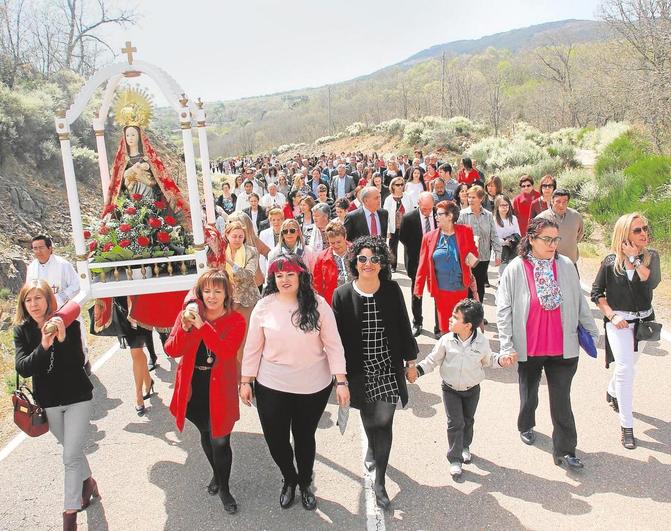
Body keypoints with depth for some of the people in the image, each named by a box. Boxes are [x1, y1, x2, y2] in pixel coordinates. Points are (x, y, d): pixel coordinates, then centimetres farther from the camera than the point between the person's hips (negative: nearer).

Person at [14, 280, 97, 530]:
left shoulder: (68, 323, -15)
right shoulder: (22, 330, -7)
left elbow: (79, 363, -20)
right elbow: (23, 368, -18)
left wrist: (63, 339, -36)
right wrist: (43, 346, -34)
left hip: (78, 398, -3)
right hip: (48, 402, 3)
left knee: (71, 456, -5)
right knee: (72, 450, 21)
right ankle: (88, 482, 47)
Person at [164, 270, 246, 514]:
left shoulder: (235, 320, -10)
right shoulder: (187, 315, -3)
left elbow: (227, 352, -25)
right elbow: (171, 351, -9)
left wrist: (202, 326, -33)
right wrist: (185, 327, -27)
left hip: (219, 390, -3)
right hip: (193, 389, 3)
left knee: (220, 441, 2)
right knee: (205, 435, 22)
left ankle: (224, 489, 27)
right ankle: (217, 474, 49)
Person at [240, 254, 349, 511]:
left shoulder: (317, 304, -9)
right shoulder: (264, 306, -6)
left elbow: (333, 345, -7)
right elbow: (253, 347, 1)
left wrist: (341, 381, -11)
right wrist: (246, 381, 2)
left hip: (314, 387, -1)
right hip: (271, 388, 1)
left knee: (305, 437, 16)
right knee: (275, 439, 8)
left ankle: (305, 483, 42)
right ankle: (289, 479, 39)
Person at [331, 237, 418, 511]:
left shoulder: (392, 290, -6)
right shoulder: (342, 294, -9)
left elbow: (404, 327, 1)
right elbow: (338, 335, -4)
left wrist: (411, 361, 5)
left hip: (388, 367, 0)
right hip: (359, 370, 0)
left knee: (384, 421, -2)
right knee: (369, 418, 16)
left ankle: (380, 482, 13)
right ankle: (372, 448, 52)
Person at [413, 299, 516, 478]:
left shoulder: (482, 342, -17)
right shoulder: (446, 341, -18)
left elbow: (488, 359, 3)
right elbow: (433, 360, -7)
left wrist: (501, 360, -14)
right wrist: (418, 370, -19)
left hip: (472, 389, 1)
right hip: (450, 389, -1)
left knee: (468, 421, 20)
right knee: (455, 423, -4)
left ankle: (465, 447, 45)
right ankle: (455, 459, 9)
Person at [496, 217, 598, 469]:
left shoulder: (566, 266, -5)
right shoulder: (515, 269, -11)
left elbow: (580, 302, 5)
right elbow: (503, 309, -9)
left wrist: (591, 331, 10)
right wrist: (507, 345, -12)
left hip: (563, 348, 1)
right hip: (529, 347, 0)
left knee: (561, 399, 3)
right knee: (529, 392, 21)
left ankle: (565, 451, 14)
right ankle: (526, 426, 48)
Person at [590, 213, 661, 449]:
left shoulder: (651, 256, -4)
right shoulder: (611, 261, -9)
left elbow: (653, 282, -23)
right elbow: (596, 292, -3)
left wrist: (635, 258, -23)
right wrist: (612, 315, -13)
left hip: (643, 320, 3)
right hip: (618, 321, -3)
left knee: (629, 364, 20)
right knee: (625, 368, -12)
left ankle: (612, 392, 51)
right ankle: (627, 425, -6)